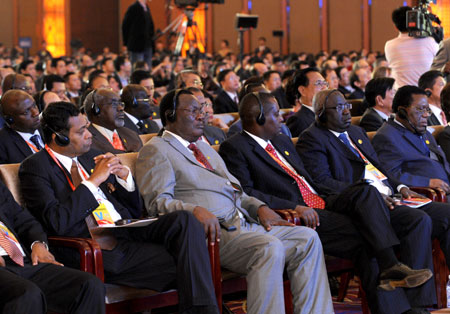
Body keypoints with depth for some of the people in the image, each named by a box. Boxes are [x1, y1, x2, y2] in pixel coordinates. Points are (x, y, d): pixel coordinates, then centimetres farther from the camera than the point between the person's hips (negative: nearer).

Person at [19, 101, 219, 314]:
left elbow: (135, 211, 21)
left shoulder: (92, 156, 18)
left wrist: (124, 176, 2)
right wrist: (93, 181, -14)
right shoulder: (35, 167, 0)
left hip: (130, 232, 7)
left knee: (184, 221, -22)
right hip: (98, 252, -7)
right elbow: (56, 223, -17)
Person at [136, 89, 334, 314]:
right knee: (270, 248, -33)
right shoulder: (156, 150, 3)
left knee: (307, 238, -8)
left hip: (244, 224, 9)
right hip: (213, 231, -9)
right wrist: (195, 210, -28)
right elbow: (157, 202, -10)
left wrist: (259, 207, 8)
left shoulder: (205, 148, 30)